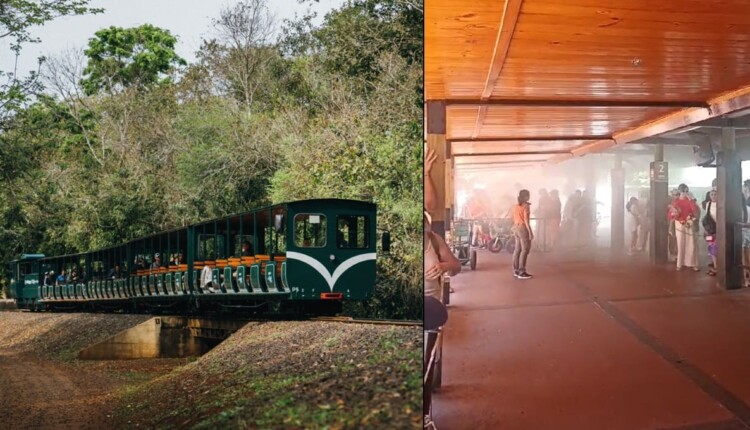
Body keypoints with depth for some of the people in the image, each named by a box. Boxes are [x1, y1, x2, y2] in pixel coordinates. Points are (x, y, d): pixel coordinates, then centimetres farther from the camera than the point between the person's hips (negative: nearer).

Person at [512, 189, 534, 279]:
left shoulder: (515, 206, 12)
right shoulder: (526, 206, -12)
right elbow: (526, 220, -17)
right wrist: (530, 232, -17)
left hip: (516, 228, 8)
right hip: (523, 228, -8)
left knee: (517, 249, 11)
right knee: (525, 250, -5)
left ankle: (516, 271, 14)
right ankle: (521, 272, -6)